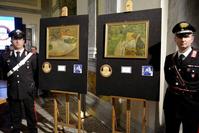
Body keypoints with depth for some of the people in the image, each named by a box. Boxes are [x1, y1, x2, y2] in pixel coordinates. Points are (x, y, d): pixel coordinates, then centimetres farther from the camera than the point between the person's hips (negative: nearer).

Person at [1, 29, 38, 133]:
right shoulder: (6, 57, 3)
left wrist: (34, 85, 6)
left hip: (28, 91, -1)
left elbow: (36, 73, 3)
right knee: (15, 115, 14)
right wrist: (11, 81, 7)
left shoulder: (31, 56, -2)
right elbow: (5, 73, 13)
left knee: (30, 114, 13)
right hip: (13, 91, 1)